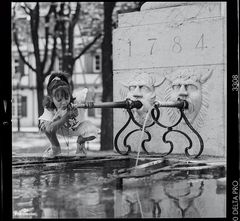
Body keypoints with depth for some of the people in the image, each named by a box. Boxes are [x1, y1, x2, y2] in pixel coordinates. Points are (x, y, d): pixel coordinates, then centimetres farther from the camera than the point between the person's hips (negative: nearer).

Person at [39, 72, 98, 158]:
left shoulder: (75, 101, -34)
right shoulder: (49, 109, -33)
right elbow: (50, 128, -42)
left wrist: (88, 99, -52)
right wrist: (66, 117, -52)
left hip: (77, 126, 0)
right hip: (61, 128, 0)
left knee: (92, 132, -33)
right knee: (44, 125, -33)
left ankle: (80, 143, 9)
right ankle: (55, 148, 1)